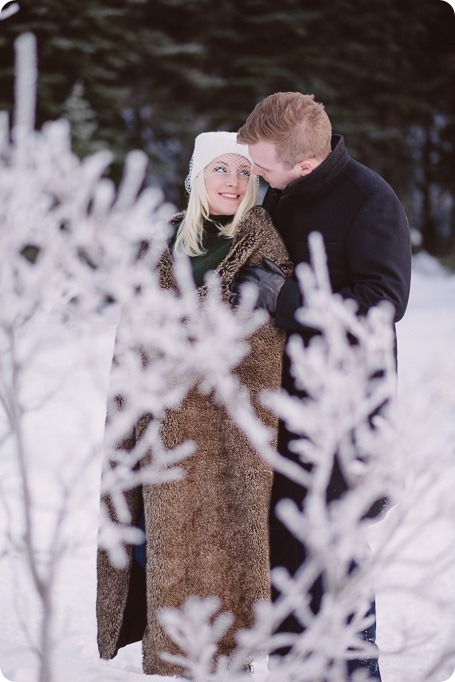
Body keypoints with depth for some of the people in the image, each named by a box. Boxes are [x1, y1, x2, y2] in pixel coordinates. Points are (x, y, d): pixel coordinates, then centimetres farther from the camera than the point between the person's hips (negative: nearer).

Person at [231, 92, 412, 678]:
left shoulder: (369, 200, -14)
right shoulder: (278, 196, 9)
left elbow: (383, 301, -22)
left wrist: (282, 298, -25)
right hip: (283, 397, 7)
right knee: (280, 539, 12)